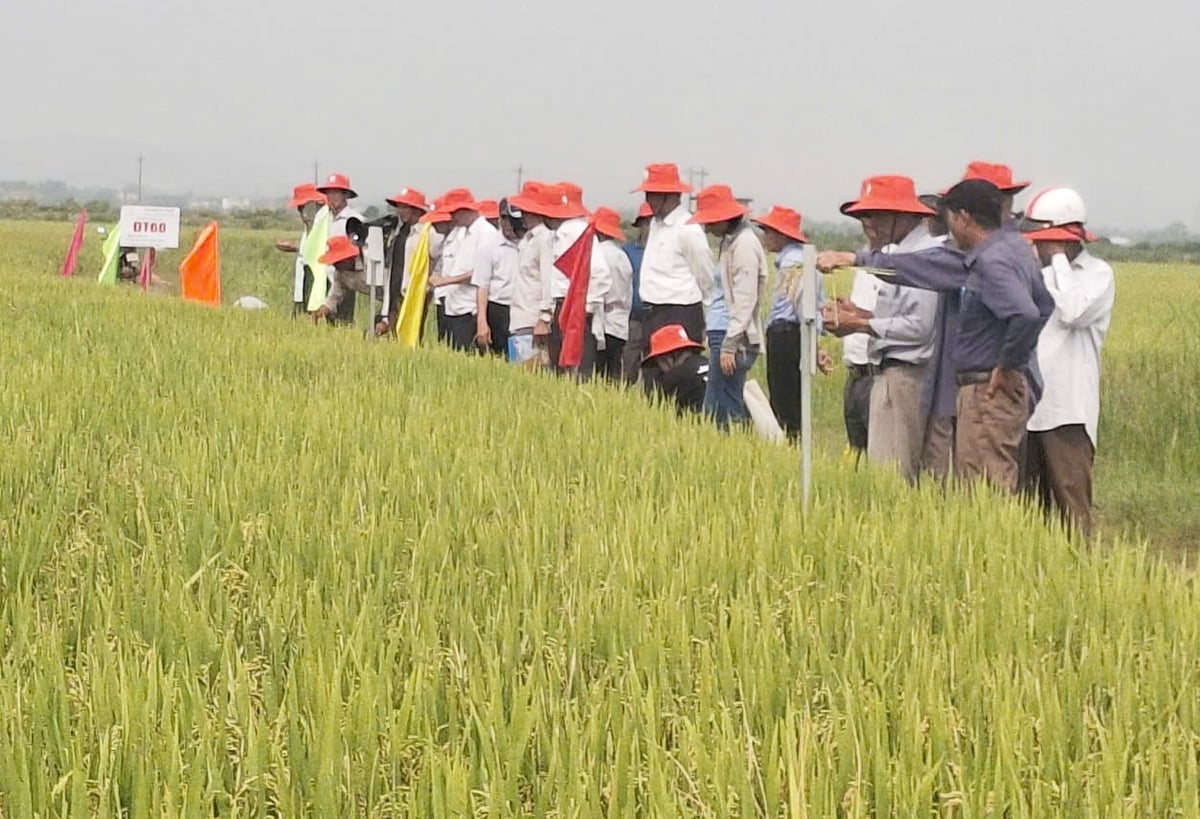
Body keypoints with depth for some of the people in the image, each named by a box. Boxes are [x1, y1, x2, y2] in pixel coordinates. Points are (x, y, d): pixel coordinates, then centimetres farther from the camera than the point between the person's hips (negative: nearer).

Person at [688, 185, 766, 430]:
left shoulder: (744, 244, -11)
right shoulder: (729, 241, 19)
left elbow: (745, 300, -16)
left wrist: (730, 345, -19)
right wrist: (722, 342, 15)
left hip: (734, 337, -10)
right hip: (722, 334, 10)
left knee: (722, 412, -10)